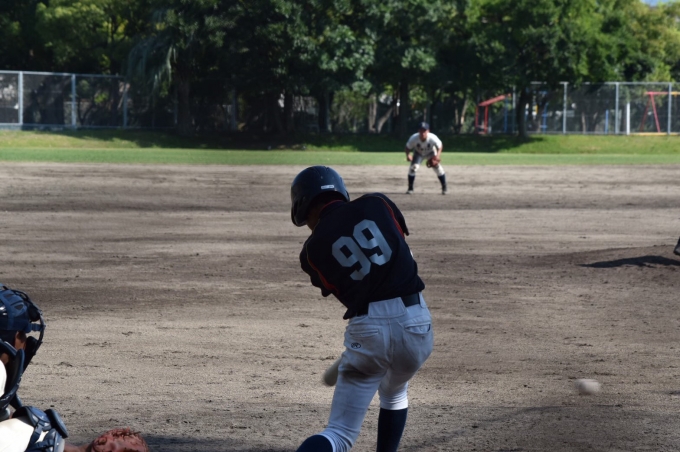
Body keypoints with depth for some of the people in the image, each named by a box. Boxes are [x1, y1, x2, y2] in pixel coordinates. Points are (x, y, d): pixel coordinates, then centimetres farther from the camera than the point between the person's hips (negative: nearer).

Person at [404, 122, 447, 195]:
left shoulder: (433, 138, -36)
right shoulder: (414, 138, -34)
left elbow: (440, 147, -19)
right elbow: (407, 148, -21)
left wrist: (438, 155, -37)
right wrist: (408, 155, -42)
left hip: (431, 153, 0)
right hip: (418, 153, 0)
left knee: (438, 168, -10)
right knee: (413, 167, -17)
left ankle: (444, 188, 9)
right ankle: (410, 189, -1)